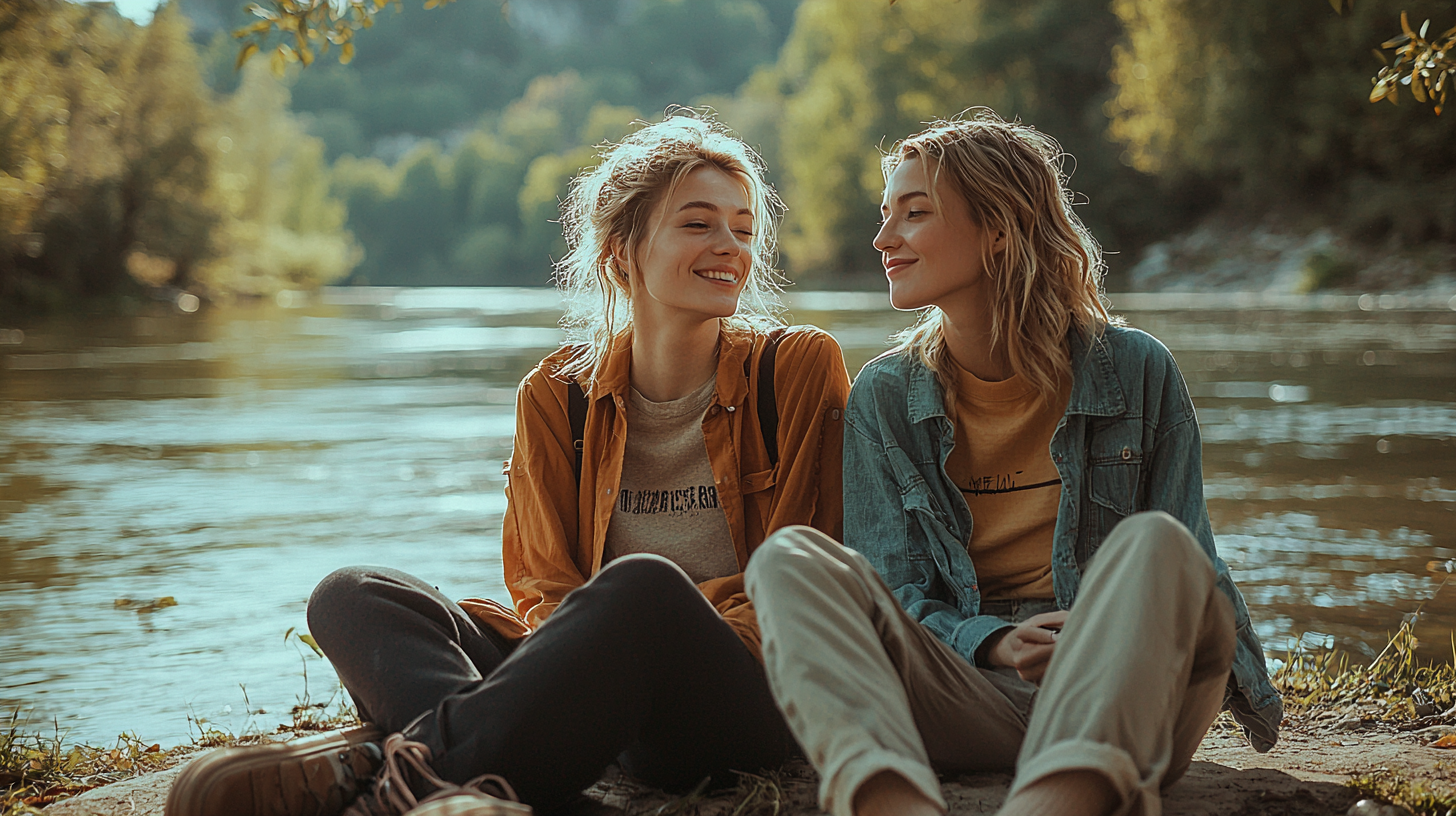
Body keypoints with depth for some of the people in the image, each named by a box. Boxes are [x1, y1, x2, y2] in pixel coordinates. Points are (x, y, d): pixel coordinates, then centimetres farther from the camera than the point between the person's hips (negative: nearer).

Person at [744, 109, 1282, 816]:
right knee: (789, 559, -24)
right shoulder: (884, 398, 11)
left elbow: (1188, 567, 8)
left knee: (1152, 543, -32)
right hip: (968, 694, 1)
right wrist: (995, 644, -16)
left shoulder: (1136, 373, 6)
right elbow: (892, 594, 6)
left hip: (1120, 704, -1)